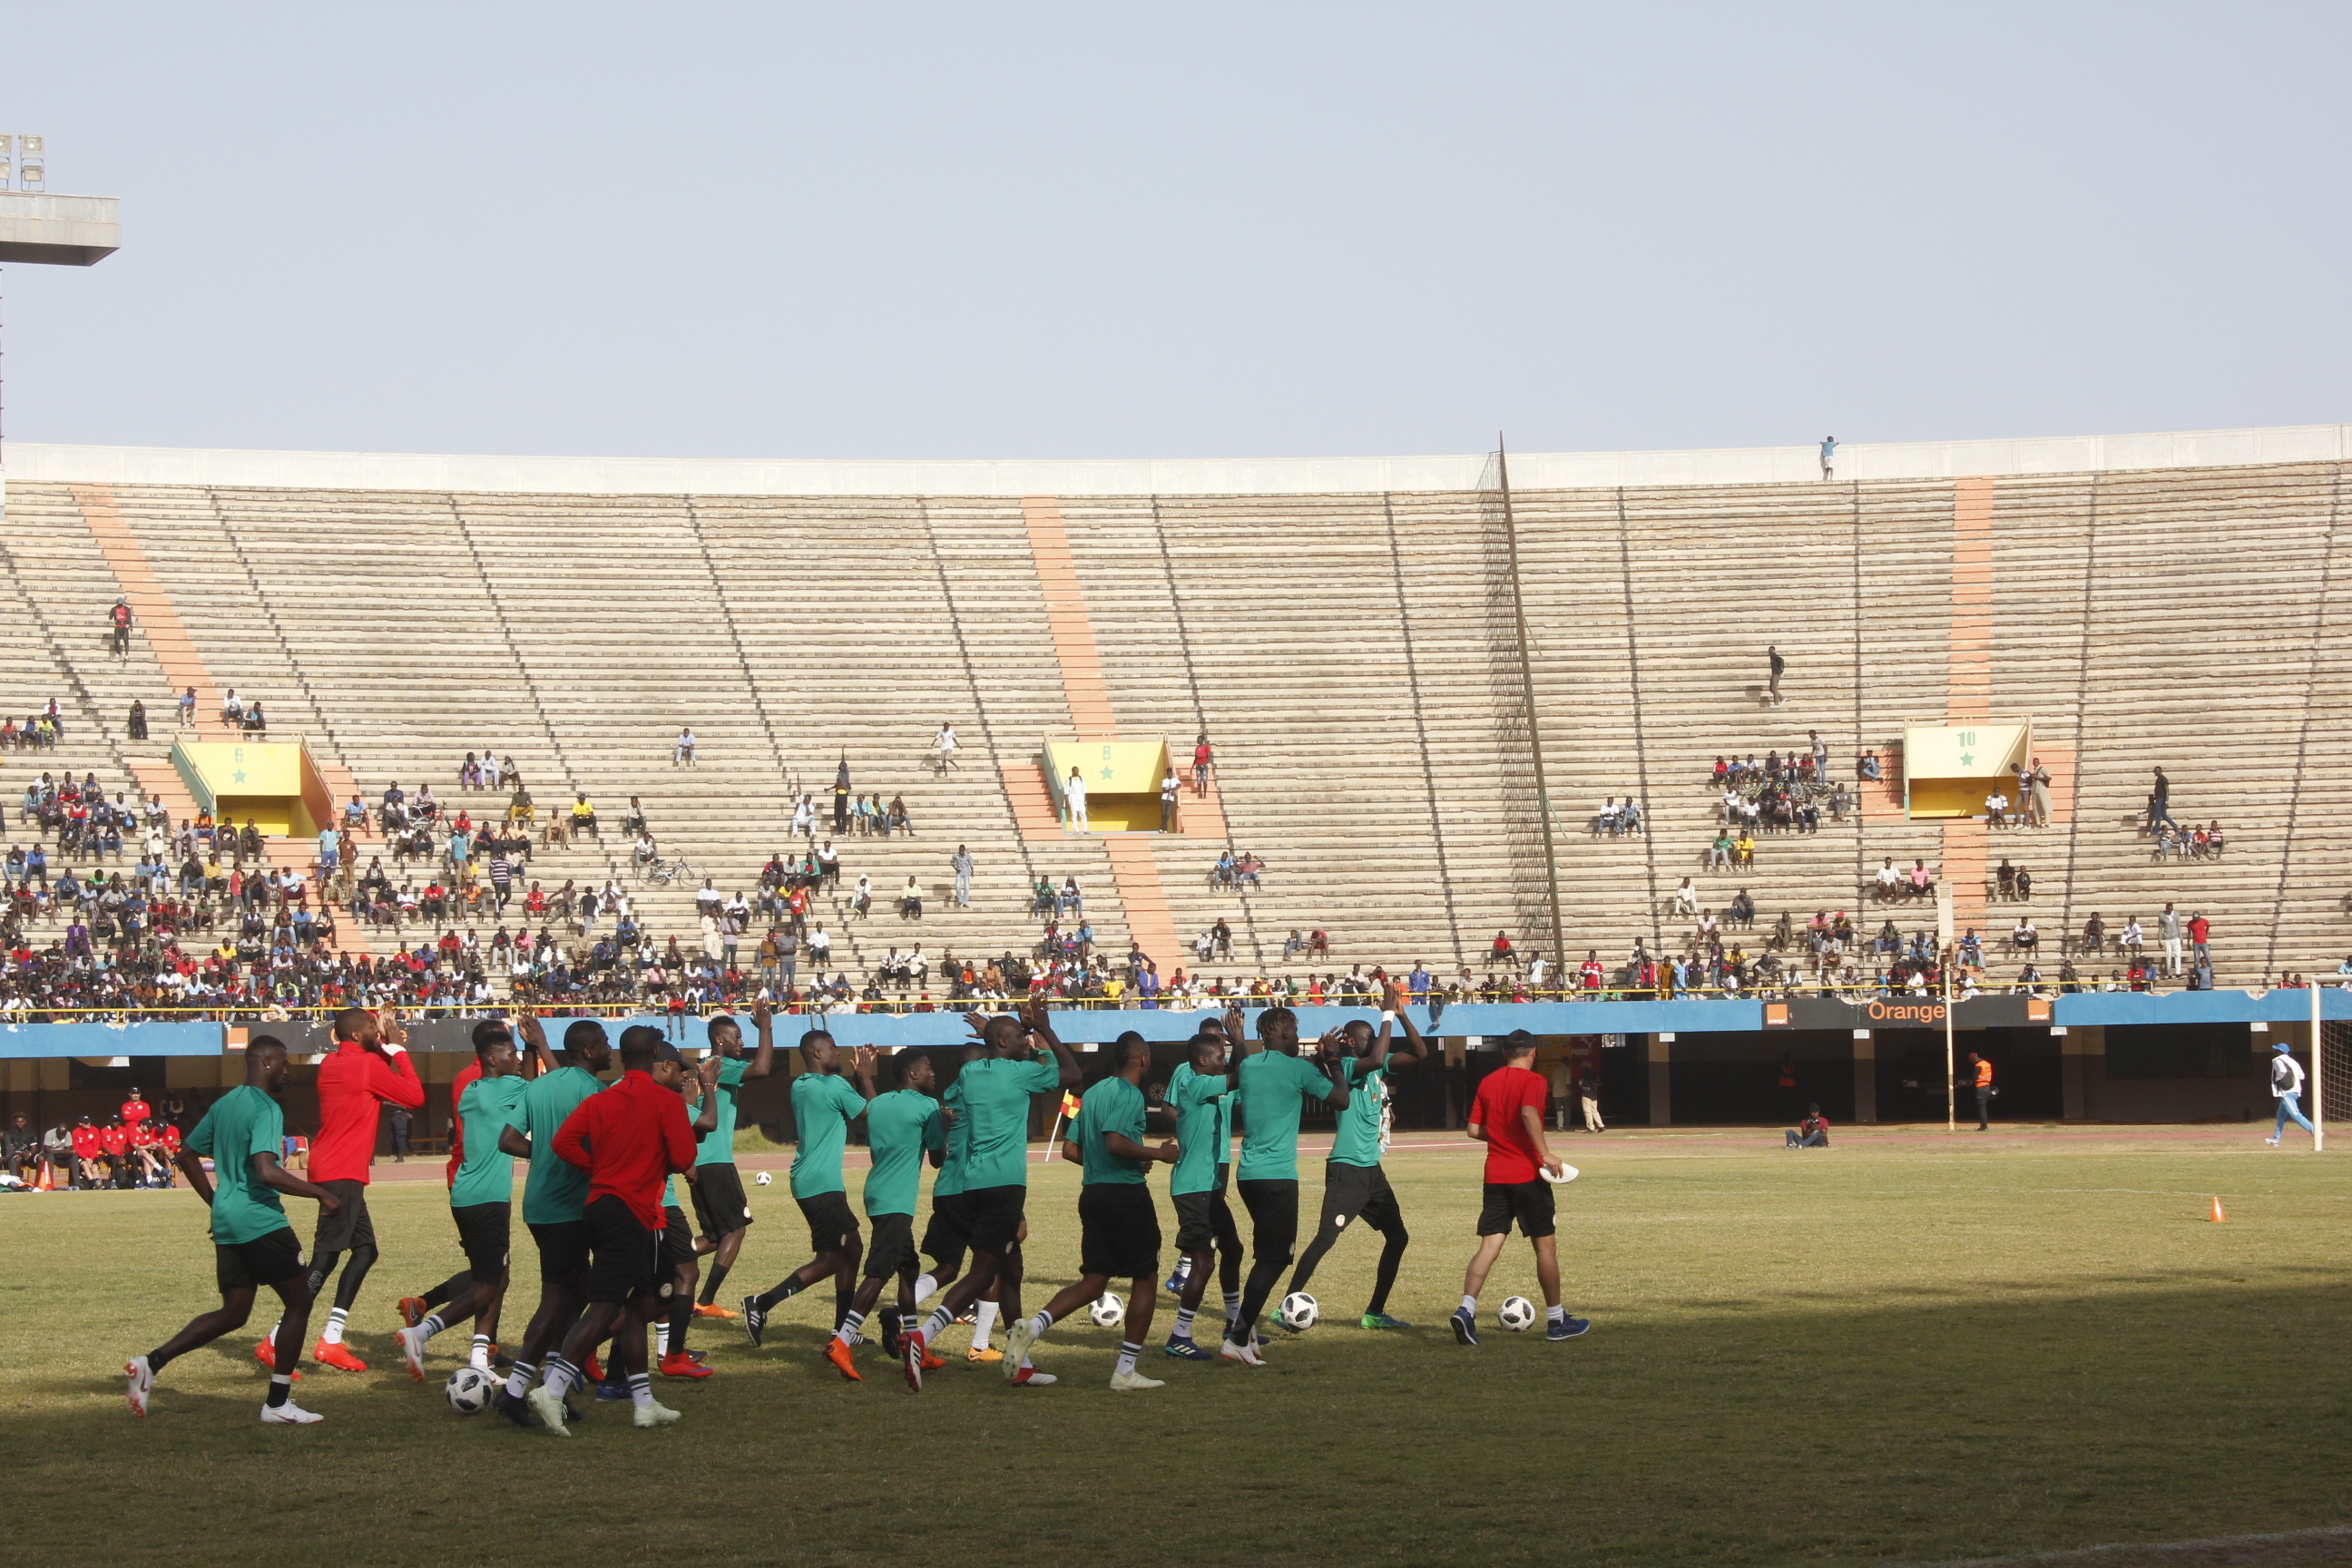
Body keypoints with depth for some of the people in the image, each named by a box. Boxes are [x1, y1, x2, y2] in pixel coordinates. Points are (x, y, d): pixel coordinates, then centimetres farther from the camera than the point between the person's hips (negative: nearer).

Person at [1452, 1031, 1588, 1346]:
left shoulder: (1487, 1082, 9)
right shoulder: (1532, 1080, -7)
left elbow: (1474, 1129, 10)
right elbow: (1528, 1112, -26)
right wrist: (1545, 1154, -26)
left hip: (1495, 1175, 5)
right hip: (1527, 1175, -5)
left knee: (1489, 1245, 1)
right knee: (1545, 1245, 7)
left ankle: (1466, 1309, -19)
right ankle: (1556, 1321, 15)